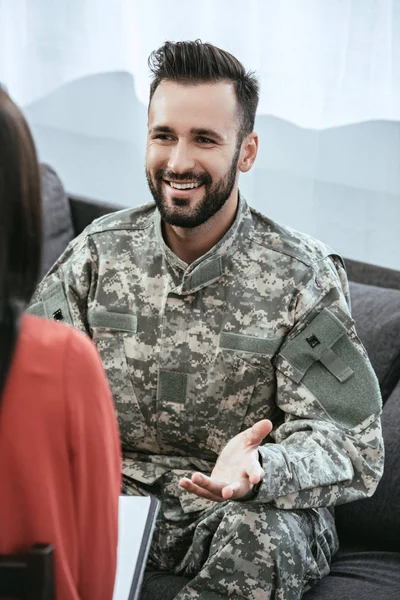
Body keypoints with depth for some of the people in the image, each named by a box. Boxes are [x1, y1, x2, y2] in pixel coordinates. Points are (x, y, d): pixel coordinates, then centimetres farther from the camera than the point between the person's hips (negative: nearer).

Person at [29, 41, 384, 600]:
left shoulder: (302, 276, -8)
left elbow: (354, 447, -13)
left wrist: (258, 470, -34)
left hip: (258, 506, -2)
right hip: (115, 491, 2)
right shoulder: (100, 250, 3)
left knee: (256, 534, -35)